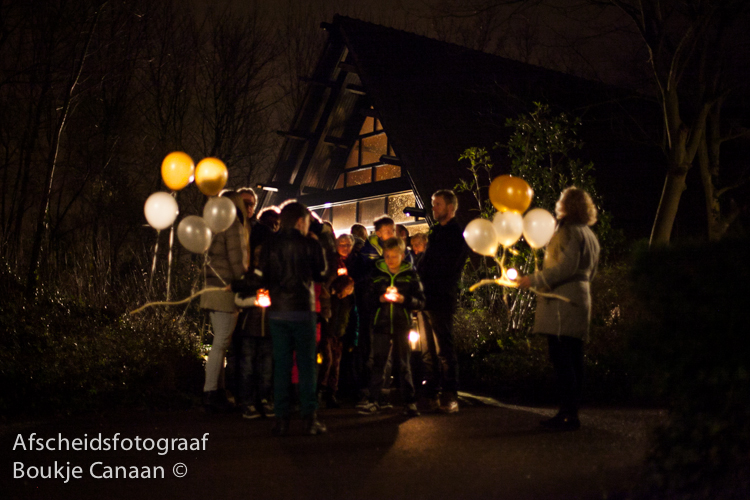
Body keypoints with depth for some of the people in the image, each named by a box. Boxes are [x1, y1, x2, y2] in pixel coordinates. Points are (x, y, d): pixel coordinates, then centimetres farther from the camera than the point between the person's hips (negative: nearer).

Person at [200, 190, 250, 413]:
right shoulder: (234, 227, -11)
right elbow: (237, 262, -15)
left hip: (214, 288, 9)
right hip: (227, 291, -9)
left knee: (220, 343, 12)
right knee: (220, 344, -7)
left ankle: (217, 391, 16)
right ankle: (211, 393, -6)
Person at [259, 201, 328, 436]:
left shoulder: (269, 245, 3)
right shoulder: (311, 245, -4)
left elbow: (264, 277, 8)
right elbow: (321, 275, 6)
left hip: (277, 311, 3)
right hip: (303, 309, -2)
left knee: (281, 365, 6)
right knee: (306, 364, 3)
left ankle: (281, 419, 5)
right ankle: (310, 418, 1)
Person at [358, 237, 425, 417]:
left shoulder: (410, 275, 2)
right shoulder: (377, 274, 7)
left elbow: (421, 301, -1)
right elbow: (369, 298, 8)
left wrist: (403, 299, -17)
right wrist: (381, 298, -12)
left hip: (402, 325, -1)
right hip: (381, 324, 1)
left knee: (403, 365, 3)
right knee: (378, 363, 2)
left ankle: (409, 402, 11)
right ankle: (374, 401, 8)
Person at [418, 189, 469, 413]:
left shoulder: (455, 233, -4)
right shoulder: (437, 232, 21)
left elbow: (447, 267, -14)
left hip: (441, 300, -8)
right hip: (428, 298, 8)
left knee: (444, 349, -7)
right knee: (429, 351, 10)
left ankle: (449, 397, -3)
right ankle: (430, 396, 14)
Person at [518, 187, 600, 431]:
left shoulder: (570, 232, -11)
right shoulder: (589, 235, 20)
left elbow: (566, 267, -21)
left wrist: (534, 280, -17)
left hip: (563, 302, -10)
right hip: (580, 298, 10)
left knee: (561, 358, -9)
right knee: (572, 358, 11)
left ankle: (568, 413, -10)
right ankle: (571, 412, 16)